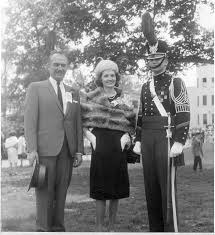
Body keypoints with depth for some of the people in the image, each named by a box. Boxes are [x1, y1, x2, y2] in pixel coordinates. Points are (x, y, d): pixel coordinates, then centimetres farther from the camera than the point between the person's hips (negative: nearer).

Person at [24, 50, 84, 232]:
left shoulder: (74, 92, 18)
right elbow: (30, 120, -2)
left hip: (67, 150, 4)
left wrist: (79, 150, 6)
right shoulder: (36, 88, 6)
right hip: (45, 148, -3)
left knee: (61, 192, 5)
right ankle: (43, 229, 6)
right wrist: (32, 149, -11)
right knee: (45, 192, -2)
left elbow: (78, 123, 15)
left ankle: (58, 228, 13)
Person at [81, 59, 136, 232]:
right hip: (100, 147, -2)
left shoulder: (124, 98, 12)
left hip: (118, 147, 2)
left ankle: (112, 227, 18)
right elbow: (83, 122, 5)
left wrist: (126, 136, -4)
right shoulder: (91, 97, 6)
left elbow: (130, 123, 13)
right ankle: (99, 227, 10)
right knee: (100, 190, -1)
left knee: (116, 190, 6)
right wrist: (90, 136, -10)